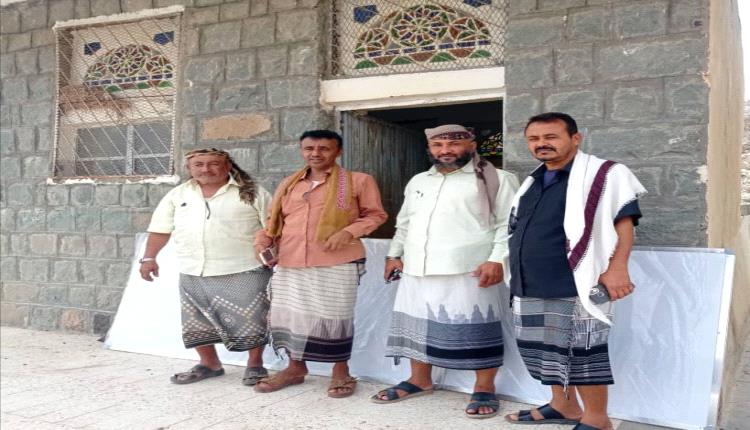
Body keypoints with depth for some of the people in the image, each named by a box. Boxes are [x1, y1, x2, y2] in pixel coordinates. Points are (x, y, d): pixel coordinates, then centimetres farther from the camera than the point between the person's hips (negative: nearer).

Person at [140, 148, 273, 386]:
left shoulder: (252, 193, -3)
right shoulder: (177, 195, 9)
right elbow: (161, 229, 12)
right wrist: (149, 258, 5)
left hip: (243, 272, -4)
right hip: (192, 274, 4)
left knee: (250, 321, -1)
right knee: (197, 323, 11)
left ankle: (255, 365, 17)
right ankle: (209, 364, 27)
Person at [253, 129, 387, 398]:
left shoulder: (358, 181, 1)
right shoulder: (289, 184, 15)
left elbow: (375, 215, 3)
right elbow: (274, 220, 21)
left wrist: (349, 231, -13)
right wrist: (263, 241, 2)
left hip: (337, 264, -4)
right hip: (289, 264, 5)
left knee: (335, 316, 2)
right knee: (289, 315, 11)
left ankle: (341, 371, 20)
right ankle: (296, 368, 29)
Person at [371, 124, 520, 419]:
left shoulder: (496, 179, -1)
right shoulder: (418, 182, 19)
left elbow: (508, 224, -6)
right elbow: (404, 223, 27)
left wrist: (497, 260, -16)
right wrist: (394, 254, 20)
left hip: (469, 271, -6)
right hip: (417, 270, 6)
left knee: (477, 328, -2)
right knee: (417, 325, 12)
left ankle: (484, 388, 10)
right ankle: (419, 380, 26)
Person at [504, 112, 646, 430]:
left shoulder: (604, 174, -5)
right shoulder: (532, 183, 17)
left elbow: (623, 223, -12)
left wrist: (616, 269, -21)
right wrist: (519, 274, 23)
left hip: (574, 285, -8)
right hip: (530, 287, 8)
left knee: (581, 351, -3)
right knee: (546, 347, 15)